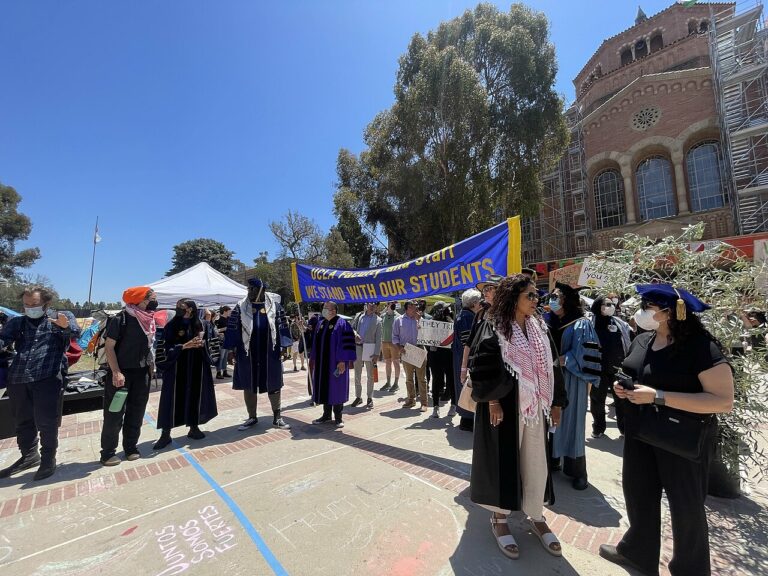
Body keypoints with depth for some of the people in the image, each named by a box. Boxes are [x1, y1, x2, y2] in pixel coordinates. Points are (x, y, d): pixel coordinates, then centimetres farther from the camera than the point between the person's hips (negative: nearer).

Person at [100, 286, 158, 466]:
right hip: (121, 373, -6)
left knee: (136, 412, 12)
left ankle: (131, 448, 25)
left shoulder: (149, 320, 5)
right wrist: (116, 372, -19)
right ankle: (108, 453, 18)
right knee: (114, 413, 3)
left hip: (141, 373, 6)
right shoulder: (120, 319, -15)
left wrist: (151, 367, 10)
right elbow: (109, 347, -14)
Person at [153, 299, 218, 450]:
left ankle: (194, 427, 24)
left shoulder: (201, 324, 3)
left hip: (197, 367, 2)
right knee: (173, 397, 1)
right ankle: (165, 434, 14)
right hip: (177, 368, -2)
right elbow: (168, 348, -8)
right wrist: (184, 346, -23)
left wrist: (201, 343, -11)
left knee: (196, 395, 9)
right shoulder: (171, 326, -4)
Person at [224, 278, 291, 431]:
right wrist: (233, 350, -3)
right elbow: (233, 329, 0)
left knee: (273, 385, 8)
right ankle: (252, 417, 30)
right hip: (248, 354, 1)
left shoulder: (274, 306, -3)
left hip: (270, 354, 0)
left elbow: (282, 328, 0)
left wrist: (281, 348, -4)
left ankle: (277, 418, 22)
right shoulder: (241, 307, -3)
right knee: (249, 385, 12)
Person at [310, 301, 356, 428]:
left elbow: (346, 343, -16)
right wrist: (313, 359, 14)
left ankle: (338, 417, 17)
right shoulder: (320, 324, 10)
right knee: (324, 388, 13)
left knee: (336, 388, 3)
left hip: (335, 363, -6)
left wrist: (342, 361, -19)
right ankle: (326, 415, 27)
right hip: (322, 363, 7)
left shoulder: (341, 323, -12)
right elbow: (316, 342, 16)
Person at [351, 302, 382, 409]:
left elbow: (378, 339, -4)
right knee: (357, 375, 11)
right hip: (357, 347, 3)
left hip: (369, 349, -3)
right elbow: (351, 327, 12)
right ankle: (358, 397, 24)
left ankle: (370, 398, 19)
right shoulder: (358, 315, 7)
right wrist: (355, 334, -10)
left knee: (370, 375, 7)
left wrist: (377, 354, -10)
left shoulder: (378, 320, -1)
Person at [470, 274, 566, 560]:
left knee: (536, 463, 15)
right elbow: (481, 368, -16)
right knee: (504, 461, 8)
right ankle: (500, 518, 30)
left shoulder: (539, 327, 6)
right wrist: (492, 401, -17)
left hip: (535, 407, 6)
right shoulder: (493, 327, -13)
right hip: (504, 407, -5)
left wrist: (556, 401, 12)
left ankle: (536, 517, 38)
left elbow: (548, 366, 12)